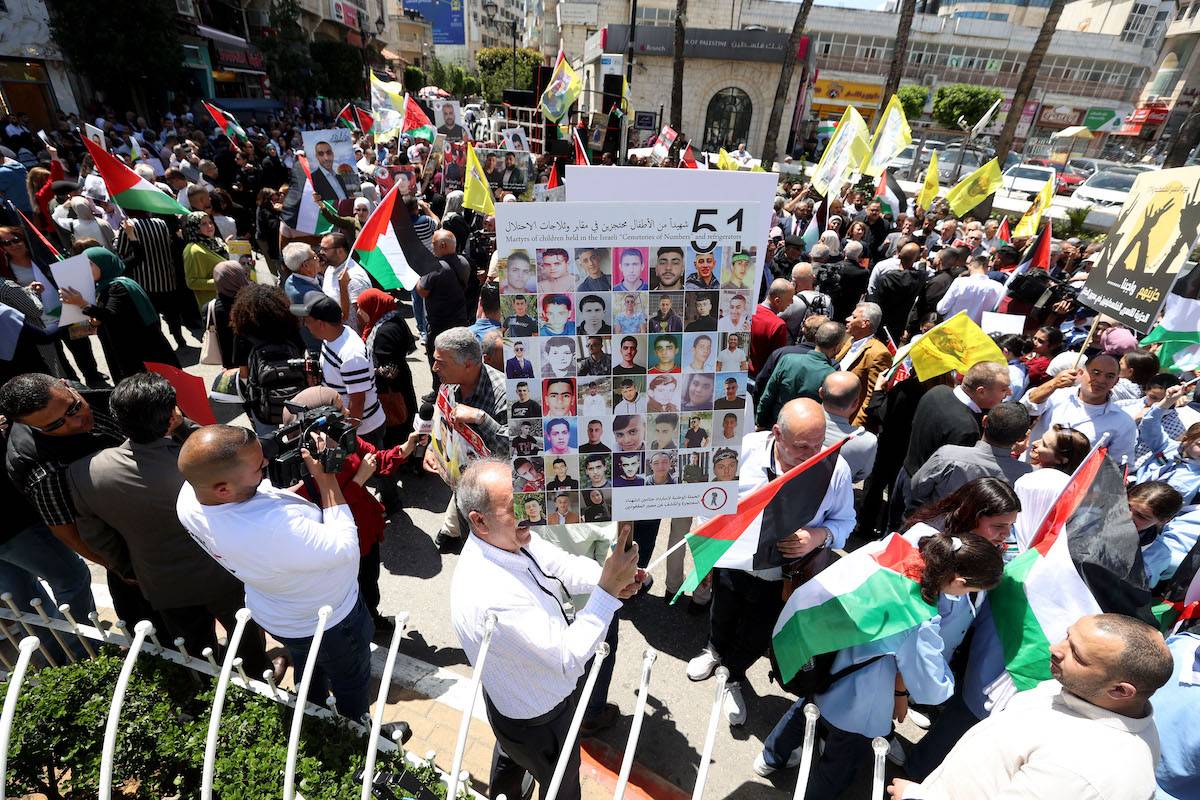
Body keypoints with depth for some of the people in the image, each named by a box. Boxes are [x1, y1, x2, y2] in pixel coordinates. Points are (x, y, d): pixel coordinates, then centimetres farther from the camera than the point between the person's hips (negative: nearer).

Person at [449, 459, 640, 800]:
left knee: (511, 756, 39)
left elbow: (564, 565, -12)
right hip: (540, 719, -7)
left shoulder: (511, 536, -20)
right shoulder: (491, 597, -44)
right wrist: (608, 590, -39)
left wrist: (610, 576, -31)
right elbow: (569, 659, -36)